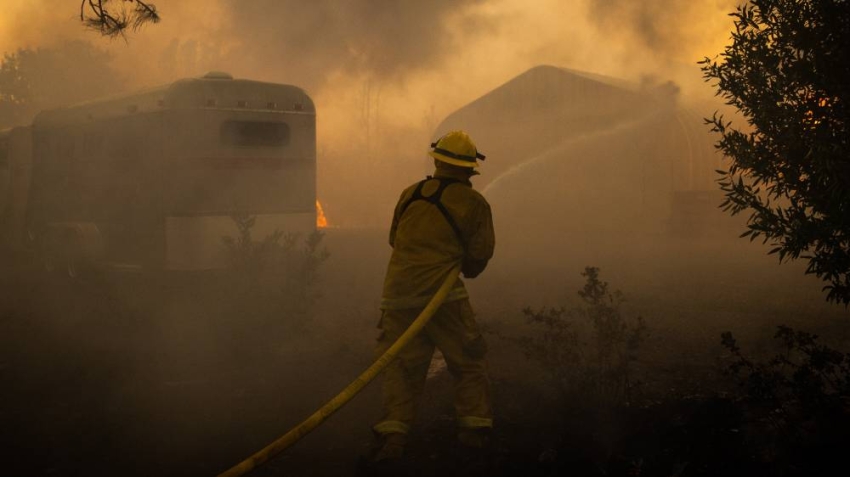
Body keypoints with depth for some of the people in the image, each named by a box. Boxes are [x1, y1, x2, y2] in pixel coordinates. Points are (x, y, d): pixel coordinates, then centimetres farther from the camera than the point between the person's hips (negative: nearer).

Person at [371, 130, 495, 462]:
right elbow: (478, 257, 1)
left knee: (400, 366, 9)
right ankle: (475, 428, 11)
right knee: (469, 363, 12)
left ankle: (392, 433, -1)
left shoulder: (410, 194, 10)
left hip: (398, 294, 3)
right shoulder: (474, 203, 0)